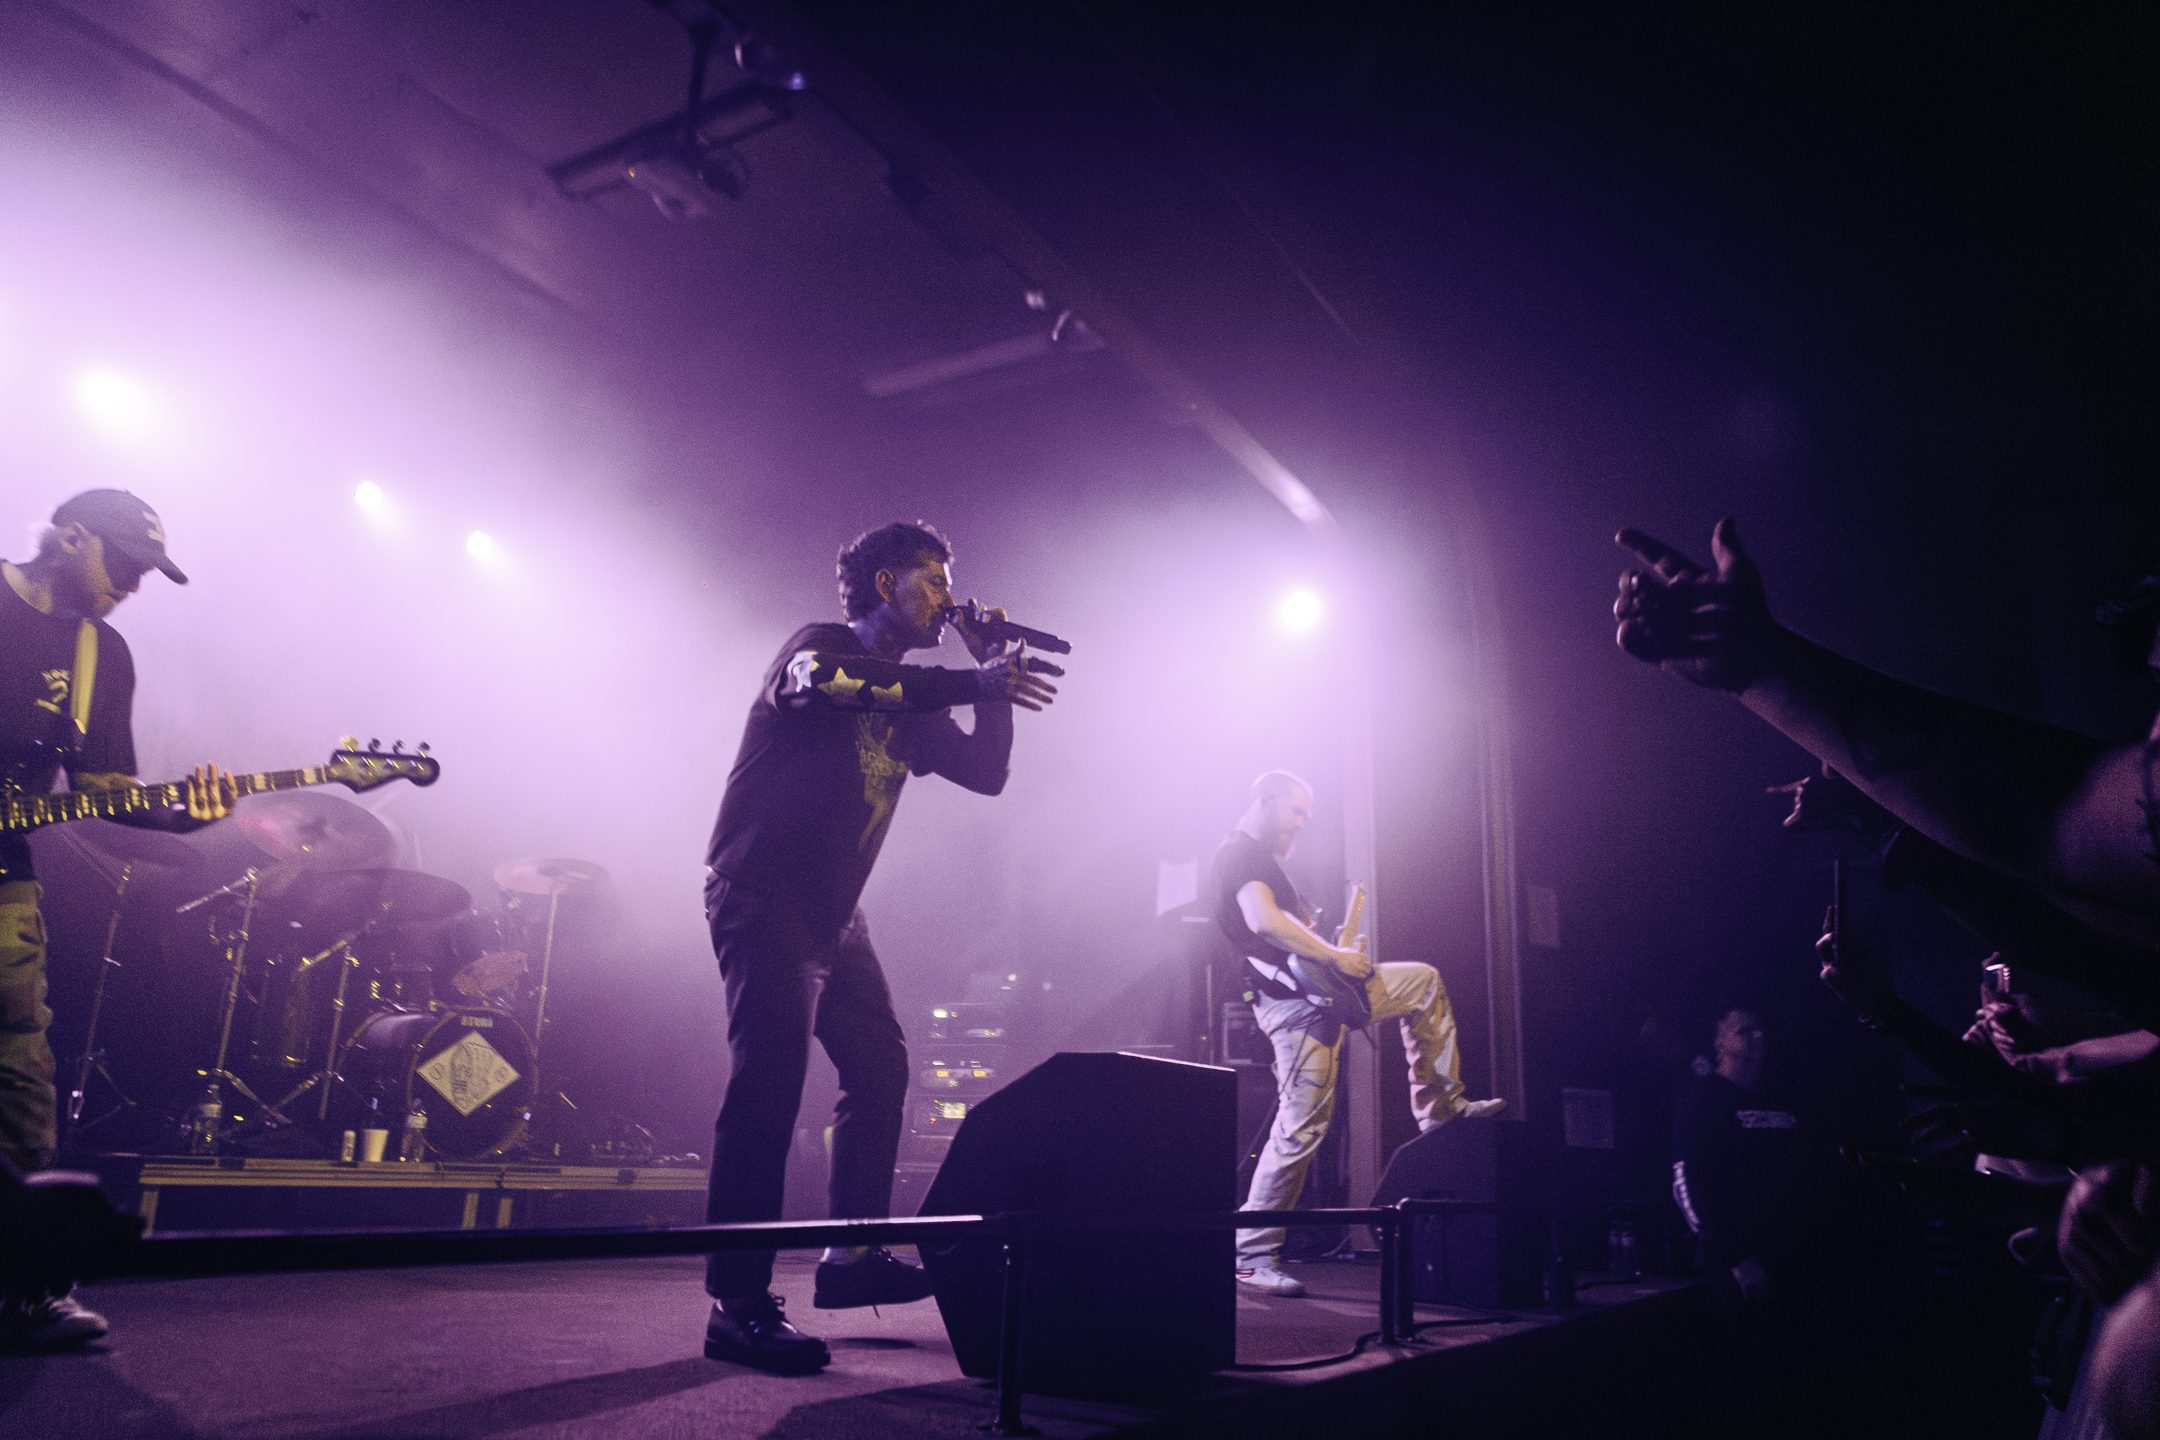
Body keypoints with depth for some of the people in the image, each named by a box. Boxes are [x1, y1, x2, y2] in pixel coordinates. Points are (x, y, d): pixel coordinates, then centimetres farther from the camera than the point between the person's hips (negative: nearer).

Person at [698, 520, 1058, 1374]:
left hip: (834, 912, 9)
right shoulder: (818, 646, -5)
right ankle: (738, 1306, -14)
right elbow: (829, 682, -30)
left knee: (880, 1070, 9)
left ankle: (852, 1258, 20)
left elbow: (987, 773, 9)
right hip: (763, 896, -9)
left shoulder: (910, 702, 16)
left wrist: (992, 673, 0)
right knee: (770, 1082, -16)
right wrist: (971, 683, -32)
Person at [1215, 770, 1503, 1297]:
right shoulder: (1239, 855, -11)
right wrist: (1333, 955, -21)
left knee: (1424, 981, 20)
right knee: (1300, 1129, -10)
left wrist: (1331, 955, 14)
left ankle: (1439, 1107, 21)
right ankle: (1252, 1254, -2)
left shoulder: (1263, 859, 22)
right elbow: (1263, 921, -27)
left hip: (1323, 991, 10)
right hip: (1293, 1002, -10)